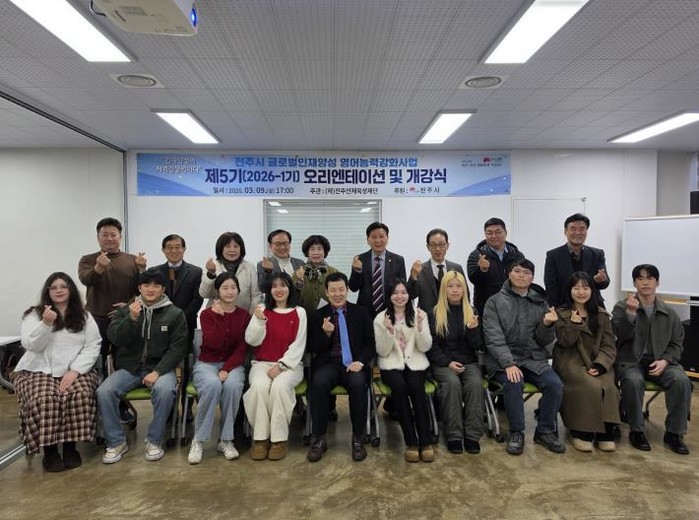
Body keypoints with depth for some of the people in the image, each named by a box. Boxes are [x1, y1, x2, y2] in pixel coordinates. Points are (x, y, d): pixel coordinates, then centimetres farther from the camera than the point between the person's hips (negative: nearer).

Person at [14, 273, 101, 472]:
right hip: (38, 371, 0)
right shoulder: (34, 314, 8)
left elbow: (92, 347, 1)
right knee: (44, 400, -32)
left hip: (75, 371, 1)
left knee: (80, 395, -30)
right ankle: (49, 451, -15)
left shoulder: (84, 316, 10)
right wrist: (46, 323, -22)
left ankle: (70, 447, -15)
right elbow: (30, 345, -5)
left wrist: (75, 370, -13)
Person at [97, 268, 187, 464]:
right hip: (129, 367, 3)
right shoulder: (126, 310, 9)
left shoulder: (175, 314, 0)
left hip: (160, 367, -3)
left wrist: (158, 371, -16)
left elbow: (178, 348, -5)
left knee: (165, 390, -33)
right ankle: (116, 442, -3)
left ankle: (154, 441, -11)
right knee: (104, 392, -23)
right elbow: (115, 339, -5)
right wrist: (132, 319, -22)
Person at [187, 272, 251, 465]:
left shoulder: (244, 315, 4)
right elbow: (213, 344, -15)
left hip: (233, 364, 1)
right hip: (206, 363, -1)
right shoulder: (207, 314, 0)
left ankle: (226, 440, -16)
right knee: (212, 385, -34)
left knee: (233, 385, -33)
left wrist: (227, 369, -16)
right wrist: (218, 316, -18)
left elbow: (242, 348, -3)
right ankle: (198, 440, -17)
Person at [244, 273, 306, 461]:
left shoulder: (299, 312, 3)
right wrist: (259, 321, -16)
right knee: (259, 385, -30)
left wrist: (281, 365, -14)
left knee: (280, 386, -32)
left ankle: (279, 439, -20)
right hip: (262, 363, 2)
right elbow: (252, 341, 1)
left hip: (289, 364, -1)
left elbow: (299, 345, -3)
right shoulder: (262, 309, 9)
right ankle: (260, 438, -18)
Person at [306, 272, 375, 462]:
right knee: (319, 383, -32)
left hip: (354, 364, 0)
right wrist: (326, 333, -15)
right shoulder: (318, 315, 8)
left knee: (358, 384, -33)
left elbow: (370, 344, 7)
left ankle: (358, 438, -15)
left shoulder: (361, 312, 9)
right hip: (329, 363, 1)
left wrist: (360, 361, -12)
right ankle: (319, 438, -17)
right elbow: (315, 350, 4)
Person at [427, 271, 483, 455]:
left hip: (469, 362, 2)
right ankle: (454, 435, -23)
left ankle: (472, 435, -21)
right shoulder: (434, 314, 4)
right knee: (452, 383, -32)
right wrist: (448, 362, -13)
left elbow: (477, 346, 4)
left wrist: (473, 330, -17)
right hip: (443, 362, -2)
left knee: (475, 383, -29)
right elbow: (432, 346, 2)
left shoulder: (472, 312, 10)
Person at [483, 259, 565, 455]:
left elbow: (544, 341, 9)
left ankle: (545, 432, 0)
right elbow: (494, 338, -8)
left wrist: (547, 325, -13)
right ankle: (516, 433, -11)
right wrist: (509, 364, -21)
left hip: (534, 359, 3)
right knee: (513, 384, -32)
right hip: (503, 359, -3)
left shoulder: (540, 303, 11)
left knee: (555, 384, -22)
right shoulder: (495, 302, 1)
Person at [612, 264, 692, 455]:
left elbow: (676, 344, 11)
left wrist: (664, 360, -8)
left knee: (681, 380, -26)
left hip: (660, 361, 3)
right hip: (630, 360, -3)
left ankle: (674, 432, -9)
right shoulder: (622, 307, 2)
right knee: (633, 381, -34)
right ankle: (637, 431, -15)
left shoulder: (669, 313, 10)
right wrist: (631, 313, -26)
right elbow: (622, 335, -11)